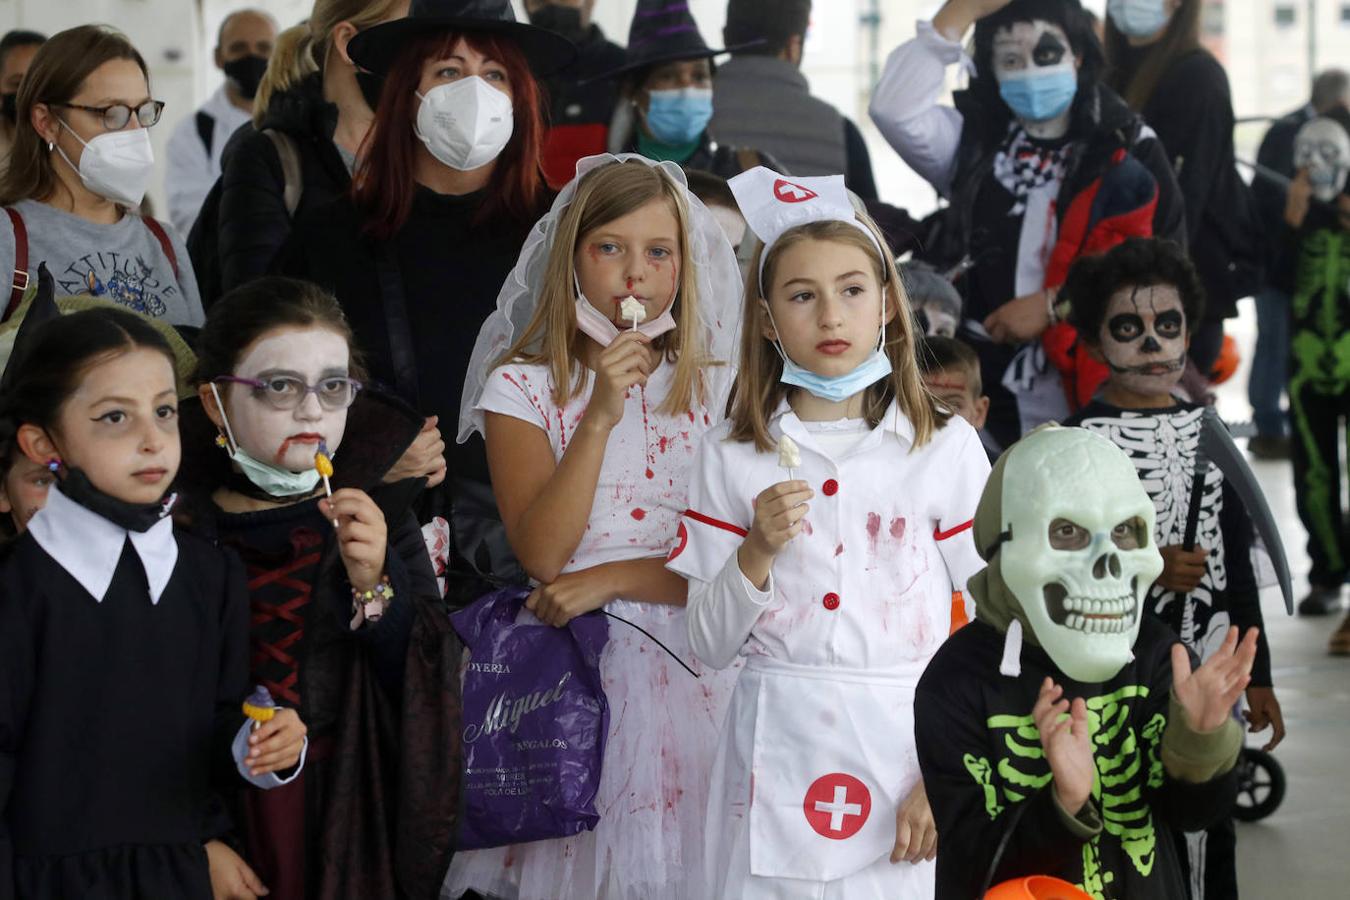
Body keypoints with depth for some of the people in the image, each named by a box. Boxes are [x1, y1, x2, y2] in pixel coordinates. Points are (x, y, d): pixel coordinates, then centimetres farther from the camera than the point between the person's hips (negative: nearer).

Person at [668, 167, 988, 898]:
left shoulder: (945, 447, 1)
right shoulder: (731, 458, 5)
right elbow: (709, 646, 4)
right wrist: (757, 553, -13)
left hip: (906, 756, -1)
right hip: (777, 764, 1)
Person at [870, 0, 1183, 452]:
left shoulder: (1128, 148, 3)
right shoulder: (974, 141, 10)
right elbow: (895, 108, -8)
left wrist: (1053, 305, -10)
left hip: (1097, 400, -2)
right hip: (988, 399, 2)